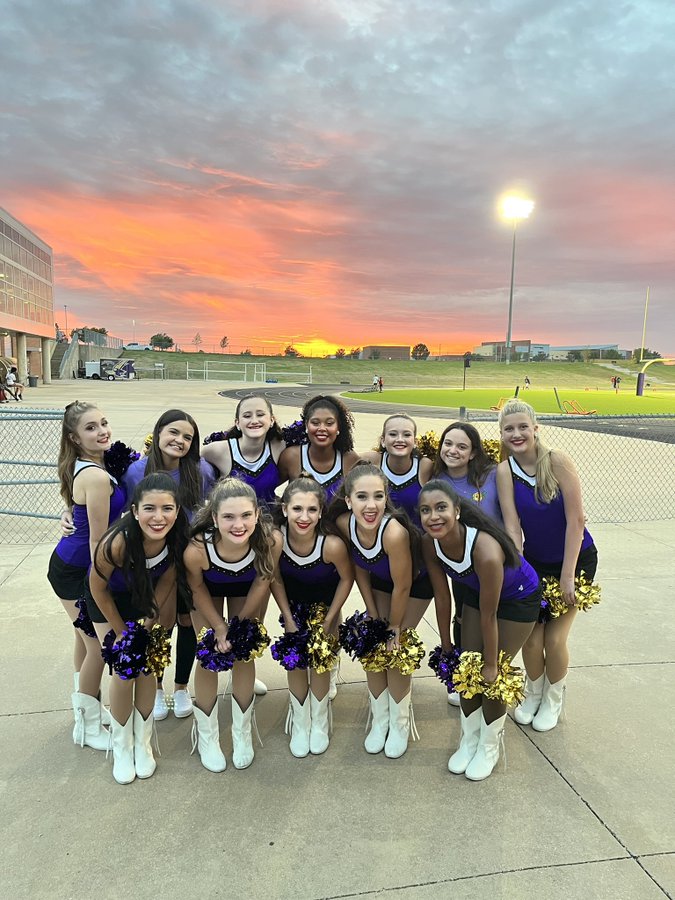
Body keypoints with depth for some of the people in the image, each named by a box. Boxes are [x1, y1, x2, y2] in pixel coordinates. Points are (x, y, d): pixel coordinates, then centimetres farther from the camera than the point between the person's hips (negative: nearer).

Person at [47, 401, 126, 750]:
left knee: (87, 639, 21)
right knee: (100, 645, 2)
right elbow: (97, 539, -22)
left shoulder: (86, 467, 1)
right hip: (74, 572, -9)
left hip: (70, 564, 9)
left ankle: (84, 713, 40)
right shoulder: (96, 477, -27)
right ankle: (90, 729, 20)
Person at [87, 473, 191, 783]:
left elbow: (165, 585, -12)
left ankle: (143, 743, 25)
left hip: (147, 598, 2)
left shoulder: (178, 540, -31)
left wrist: (147, 630, -10)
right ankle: (122, 748, 20)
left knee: (148, 669, 3)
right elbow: (98, 588, -20)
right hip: (110, 600, -2)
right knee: (124, 671, -4)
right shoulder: (116, 542, -40)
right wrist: (122, 634, -10)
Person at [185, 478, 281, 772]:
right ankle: (206, 736, 28)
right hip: (209, 589, -1)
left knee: (244, 656, 8)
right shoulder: (197, 549, -42)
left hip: (246, 589, 1)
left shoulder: (271, 540, -41)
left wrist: (241, 624, -8)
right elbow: (197, 588, -18)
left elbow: (262, 582, -18)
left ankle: (242, 733, 32)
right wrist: (219, 627, -11)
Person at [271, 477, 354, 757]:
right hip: (294, 603, 2)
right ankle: (299, 723, 30)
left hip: (325, 604, -1)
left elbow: (346, 579, -18)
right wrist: (288, 620, -10)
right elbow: (275, 579, -13)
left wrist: (328, 621, -12)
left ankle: (319, 723, 31)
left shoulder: (332, 545, -39)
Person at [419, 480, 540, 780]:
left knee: (492, 675, 0)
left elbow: (488, 615, -30)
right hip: (476, 592, 5)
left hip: (519, 598, -5)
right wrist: (446, 646, -1)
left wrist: (491, 664, -17)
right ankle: (469, 740, 29)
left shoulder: (485, 550, -42)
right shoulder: (429, 544, -24)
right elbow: (442, 596, -10)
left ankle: (490, 746, 25)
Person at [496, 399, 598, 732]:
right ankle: (533, 694, 32)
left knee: (554, 638, -1)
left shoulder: (557, 460, -21)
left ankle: (553, 700, 29)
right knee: (530, 638, 1)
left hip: (576, 558, -2)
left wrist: (567, 576, -17)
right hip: (535, 561, 2)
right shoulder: (504, 470, -13)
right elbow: (512, 526, -15)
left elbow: (576, 520, -19)